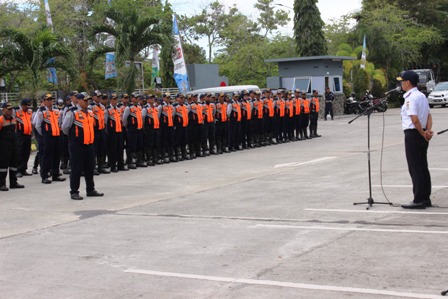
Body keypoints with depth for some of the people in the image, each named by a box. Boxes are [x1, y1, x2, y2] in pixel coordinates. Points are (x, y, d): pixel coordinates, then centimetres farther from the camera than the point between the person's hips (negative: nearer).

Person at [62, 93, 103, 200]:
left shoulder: (90, 113, 11)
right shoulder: (72, 113, -11)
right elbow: (65, 128, -6)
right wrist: (72, 136, 8)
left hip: (89, 144, 7)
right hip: (77, 145, -7)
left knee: (90, 168, 14)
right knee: (76, 169, -2)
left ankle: (90, 190, 25)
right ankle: (74, 192, 5)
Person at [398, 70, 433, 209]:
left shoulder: (410, 98, -16)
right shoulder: (422, 96, 14)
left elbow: (415, 119, -23)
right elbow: (429, 116, 11)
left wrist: (423, 134, -13)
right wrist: (428, 131, -1)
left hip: (413, 134, -9)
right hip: (422, 134, 9)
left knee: (415, 169, -5)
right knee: (423, 167, 13)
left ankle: (419, 200, -2)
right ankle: (425, 198, 18)